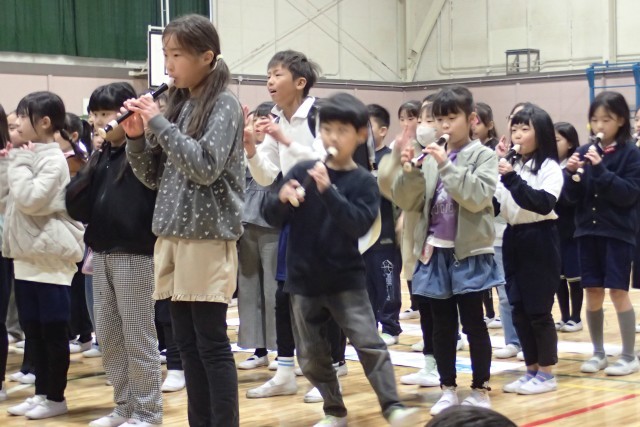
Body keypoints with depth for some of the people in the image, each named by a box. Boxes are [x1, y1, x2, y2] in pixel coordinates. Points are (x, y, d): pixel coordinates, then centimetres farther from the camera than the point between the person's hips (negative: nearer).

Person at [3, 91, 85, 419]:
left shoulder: (52, 159, -13)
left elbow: (31, 200, -24)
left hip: (50, 255, -9)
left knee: (53, 329, 0)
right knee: (33, 328, 12)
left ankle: (56, 397, 8)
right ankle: (41, 392, 21)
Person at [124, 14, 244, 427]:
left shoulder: (224, 104, -6)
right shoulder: (176, 103, 13)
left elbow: (205, 167, -19)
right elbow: (154, 176, 15)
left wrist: (158, 123, -16)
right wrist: (136, 138, -2)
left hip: (208, 237, -7)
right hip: (172, 235, 7)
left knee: (212, 342, -4)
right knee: (186, 343, 10)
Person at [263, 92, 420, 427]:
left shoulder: (363, 181, -5)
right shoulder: (302, 171, 0)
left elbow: (359, 224, -19)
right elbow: (272, 218, 1)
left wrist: (328, 191, -28)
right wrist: (281, 200, -21)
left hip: (346, 280, -2)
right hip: (304, 280, 3)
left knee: (370, 344, -11)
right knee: (311, 356, 9)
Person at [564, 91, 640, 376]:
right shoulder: (584, 152, 5)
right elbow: (573, 197, 5)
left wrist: (601, 169, -22)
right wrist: (571, 174, -14)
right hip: (588, 231, 4)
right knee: (593, 292, 7)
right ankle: (598, 353, 19)